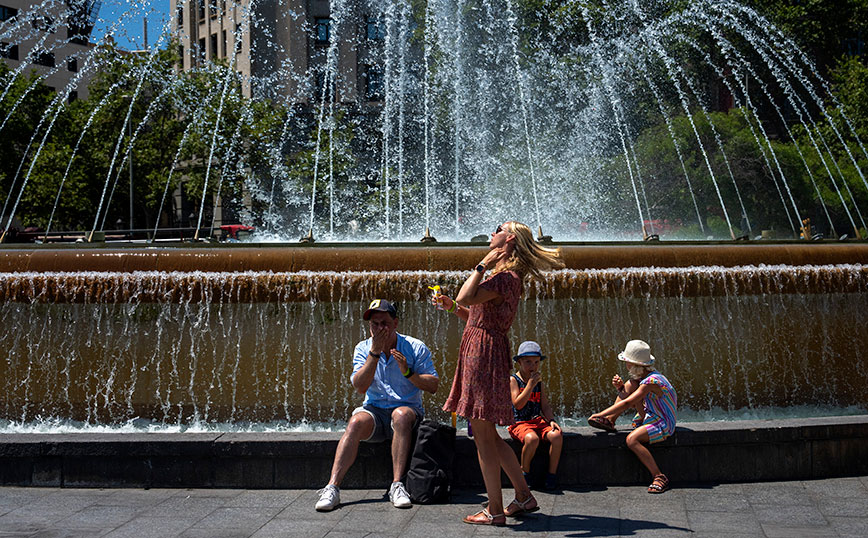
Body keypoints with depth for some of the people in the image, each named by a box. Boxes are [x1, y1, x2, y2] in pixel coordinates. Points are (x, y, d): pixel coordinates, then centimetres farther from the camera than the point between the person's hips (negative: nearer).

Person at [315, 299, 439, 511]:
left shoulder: (415, 347, -1)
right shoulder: (363, 348, 5)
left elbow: (433, 386, -5)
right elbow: (360, 387, -10)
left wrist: (408, 373, -20)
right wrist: (375, 352, -17)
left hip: (408, 409, -1)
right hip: (375, 410, 2)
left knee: (401, 414, -36)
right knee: (356, 421, -30)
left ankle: (397, 486, -37)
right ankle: (332, 487, -34)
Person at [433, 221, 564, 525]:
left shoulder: (507, 277, -14)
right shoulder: (504, 276, 19)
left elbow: (466, 298, -26)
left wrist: (483, 265, -16)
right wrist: (451, 306, 15)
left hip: (485, 353, -10)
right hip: (482, 351, 10)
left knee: (483, 436, -3)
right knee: (488, 435, 16)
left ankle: (495, 511, 5)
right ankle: (524, 497, 23)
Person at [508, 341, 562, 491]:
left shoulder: (539, 382, 15)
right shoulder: (514, 380, -3)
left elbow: (545, 406, 13)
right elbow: (518, 404, -15)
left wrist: (551, 420, -6)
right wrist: (530, 385, -18)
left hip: (538, 421, 5)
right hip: (519, 423, -5)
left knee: (557, 435, -25)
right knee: (532, 439, -37)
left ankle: (552, 474, -9)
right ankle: (524, 472, -10)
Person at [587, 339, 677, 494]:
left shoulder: (651, 381, -25)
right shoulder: (643, 376, 5)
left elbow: (627, 403, -27)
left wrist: (599, 414, -23)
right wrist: (620, 387, -9)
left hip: (663, 424, -10)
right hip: (650, 417, 10)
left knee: (632, 440, -31)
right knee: (630, 385, 0)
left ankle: (659, 477, -24)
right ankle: (610, 422, 0)